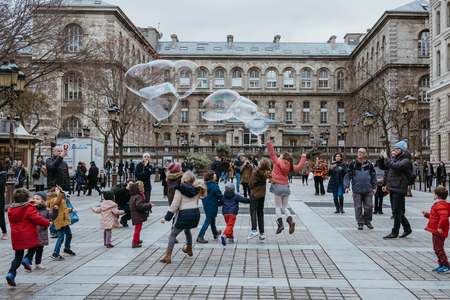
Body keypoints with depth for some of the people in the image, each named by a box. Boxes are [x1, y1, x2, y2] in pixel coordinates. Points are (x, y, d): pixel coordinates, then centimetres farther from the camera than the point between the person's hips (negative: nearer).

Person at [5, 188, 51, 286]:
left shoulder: (10, 210, 10)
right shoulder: (29, 209, -8)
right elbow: (37, 219, -13)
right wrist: (47, 223, 3)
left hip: (16, 237, 5)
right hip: (29, 236, -5)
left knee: (18, 256, 14)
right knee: (34, 247, 25)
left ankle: (11, 273, -3)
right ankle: (27, 259, 0)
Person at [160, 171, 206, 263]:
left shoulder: (180, 189, -6)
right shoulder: (197, 189, 9)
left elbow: (175, 205, -9)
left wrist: (166, 217, -5)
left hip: (184, 214, -6)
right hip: (195, 213, 6)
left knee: (173, 234, 3)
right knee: (187, 230, 32)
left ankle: (168, 256, -7)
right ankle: (189, 249, 50)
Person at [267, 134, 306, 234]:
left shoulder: (277, 161, -4)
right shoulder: (289, 166, 6)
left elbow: (272, 152, -7)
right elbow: (298, 167, 13)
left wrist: (268, 141, -6)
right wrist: (303, 158, 24)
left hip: (278, 185, -4)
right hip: (286, 186, 4)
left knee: (278, 207, 3)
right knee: (284, 207, 12)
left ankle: (280, 223, -11)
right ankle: (290, 220, -11)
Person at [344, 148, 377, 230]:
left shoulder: (369, 164, 6)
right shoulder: (353, 164, 2)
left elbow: (373, 176, 13)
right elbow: (347, 176, 2)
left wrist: (374, 187, 10)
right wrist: (347, 187, -6)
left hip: (368, 190, 1)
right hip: (357, 190, -1)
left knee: (369, 206, 3)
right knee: (358, 207, 3)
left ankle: (367, 221, 21)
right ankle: (360, 222, 14)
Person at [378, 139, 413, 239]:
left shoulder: (406, 160, -9)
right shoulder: (395, 159, 17)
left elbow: (395, 166, -27)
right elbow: (383, 167, 20)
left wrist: (386, 157, -17)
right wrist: (381, 158, 2)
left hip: (399, 188, -9)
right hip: (393, 188, 9)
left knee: (397, 211, -5)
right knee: (398, 211, 14)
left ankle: (394, 232, -1)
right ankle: (407, 228, 26)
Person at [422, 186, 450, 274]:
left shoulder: (440, 205, -20)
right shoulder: (438, 204, 16)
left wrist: (440, 227, -28)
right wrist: (426, 214, 26)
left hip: (439, 232, -11)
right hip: (435, 231, 11)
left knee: (439, 249, -7)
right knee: (437, 249, 16)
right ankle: (441, 265, 23)